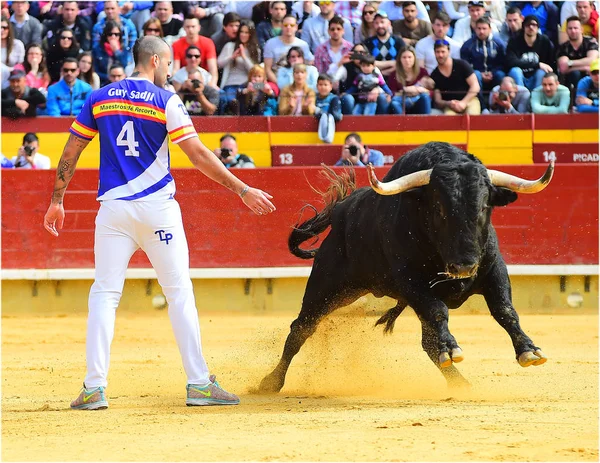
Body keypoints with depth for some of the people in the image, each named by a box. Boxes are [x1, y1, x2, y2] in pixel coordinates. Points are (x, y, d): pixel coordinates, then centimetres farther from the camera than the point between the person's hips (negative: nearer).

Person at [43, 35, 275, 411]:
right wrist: (242, 189, -5)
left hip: (113, 208, 3)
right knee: (179, 292, 5)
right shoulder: (165, 100, -3)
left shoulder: (99, 98, 8)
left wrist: (57, 201, 18)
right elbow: (198, 155, -8)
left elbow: (70, 154, 10)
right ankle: (199, 383, 4)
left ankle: (94, 388, -5)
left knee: (105, 293, 3)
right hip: (157, 208, -3)